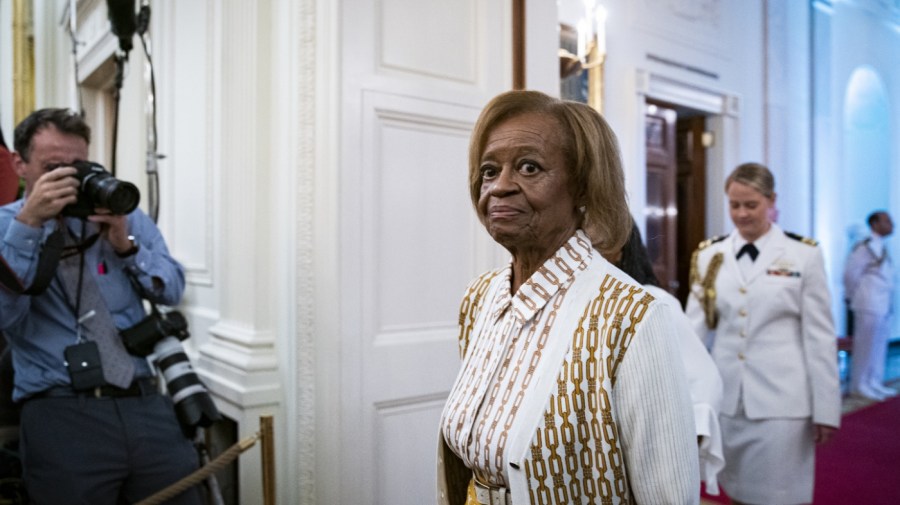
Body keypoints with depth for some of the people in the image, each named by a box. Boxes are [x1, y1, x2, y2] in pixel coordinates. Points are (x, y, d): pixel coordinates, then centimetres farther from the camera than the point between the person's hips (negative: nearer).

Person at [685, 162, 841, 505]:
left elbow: (820, 336, -2)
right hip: (727, 397, 3)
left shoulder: (803, 255, -4)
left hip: (781, 399, -3)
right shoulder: (710, 255, 3)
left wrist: (826, 408, -1)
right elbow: (694, 325, -2)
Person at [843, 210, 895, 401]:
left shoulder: (881, 247, 14)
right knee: (865, 346, -2)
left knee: (879, 346, 13)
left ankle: (874, 383, 23)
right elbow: (851, 273, -15)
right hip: (870, 306, -9)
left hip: (883, 305, 9)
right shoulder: (866, 246, -13)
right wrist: (853, 297, -5)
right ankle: (859, 385, 8)